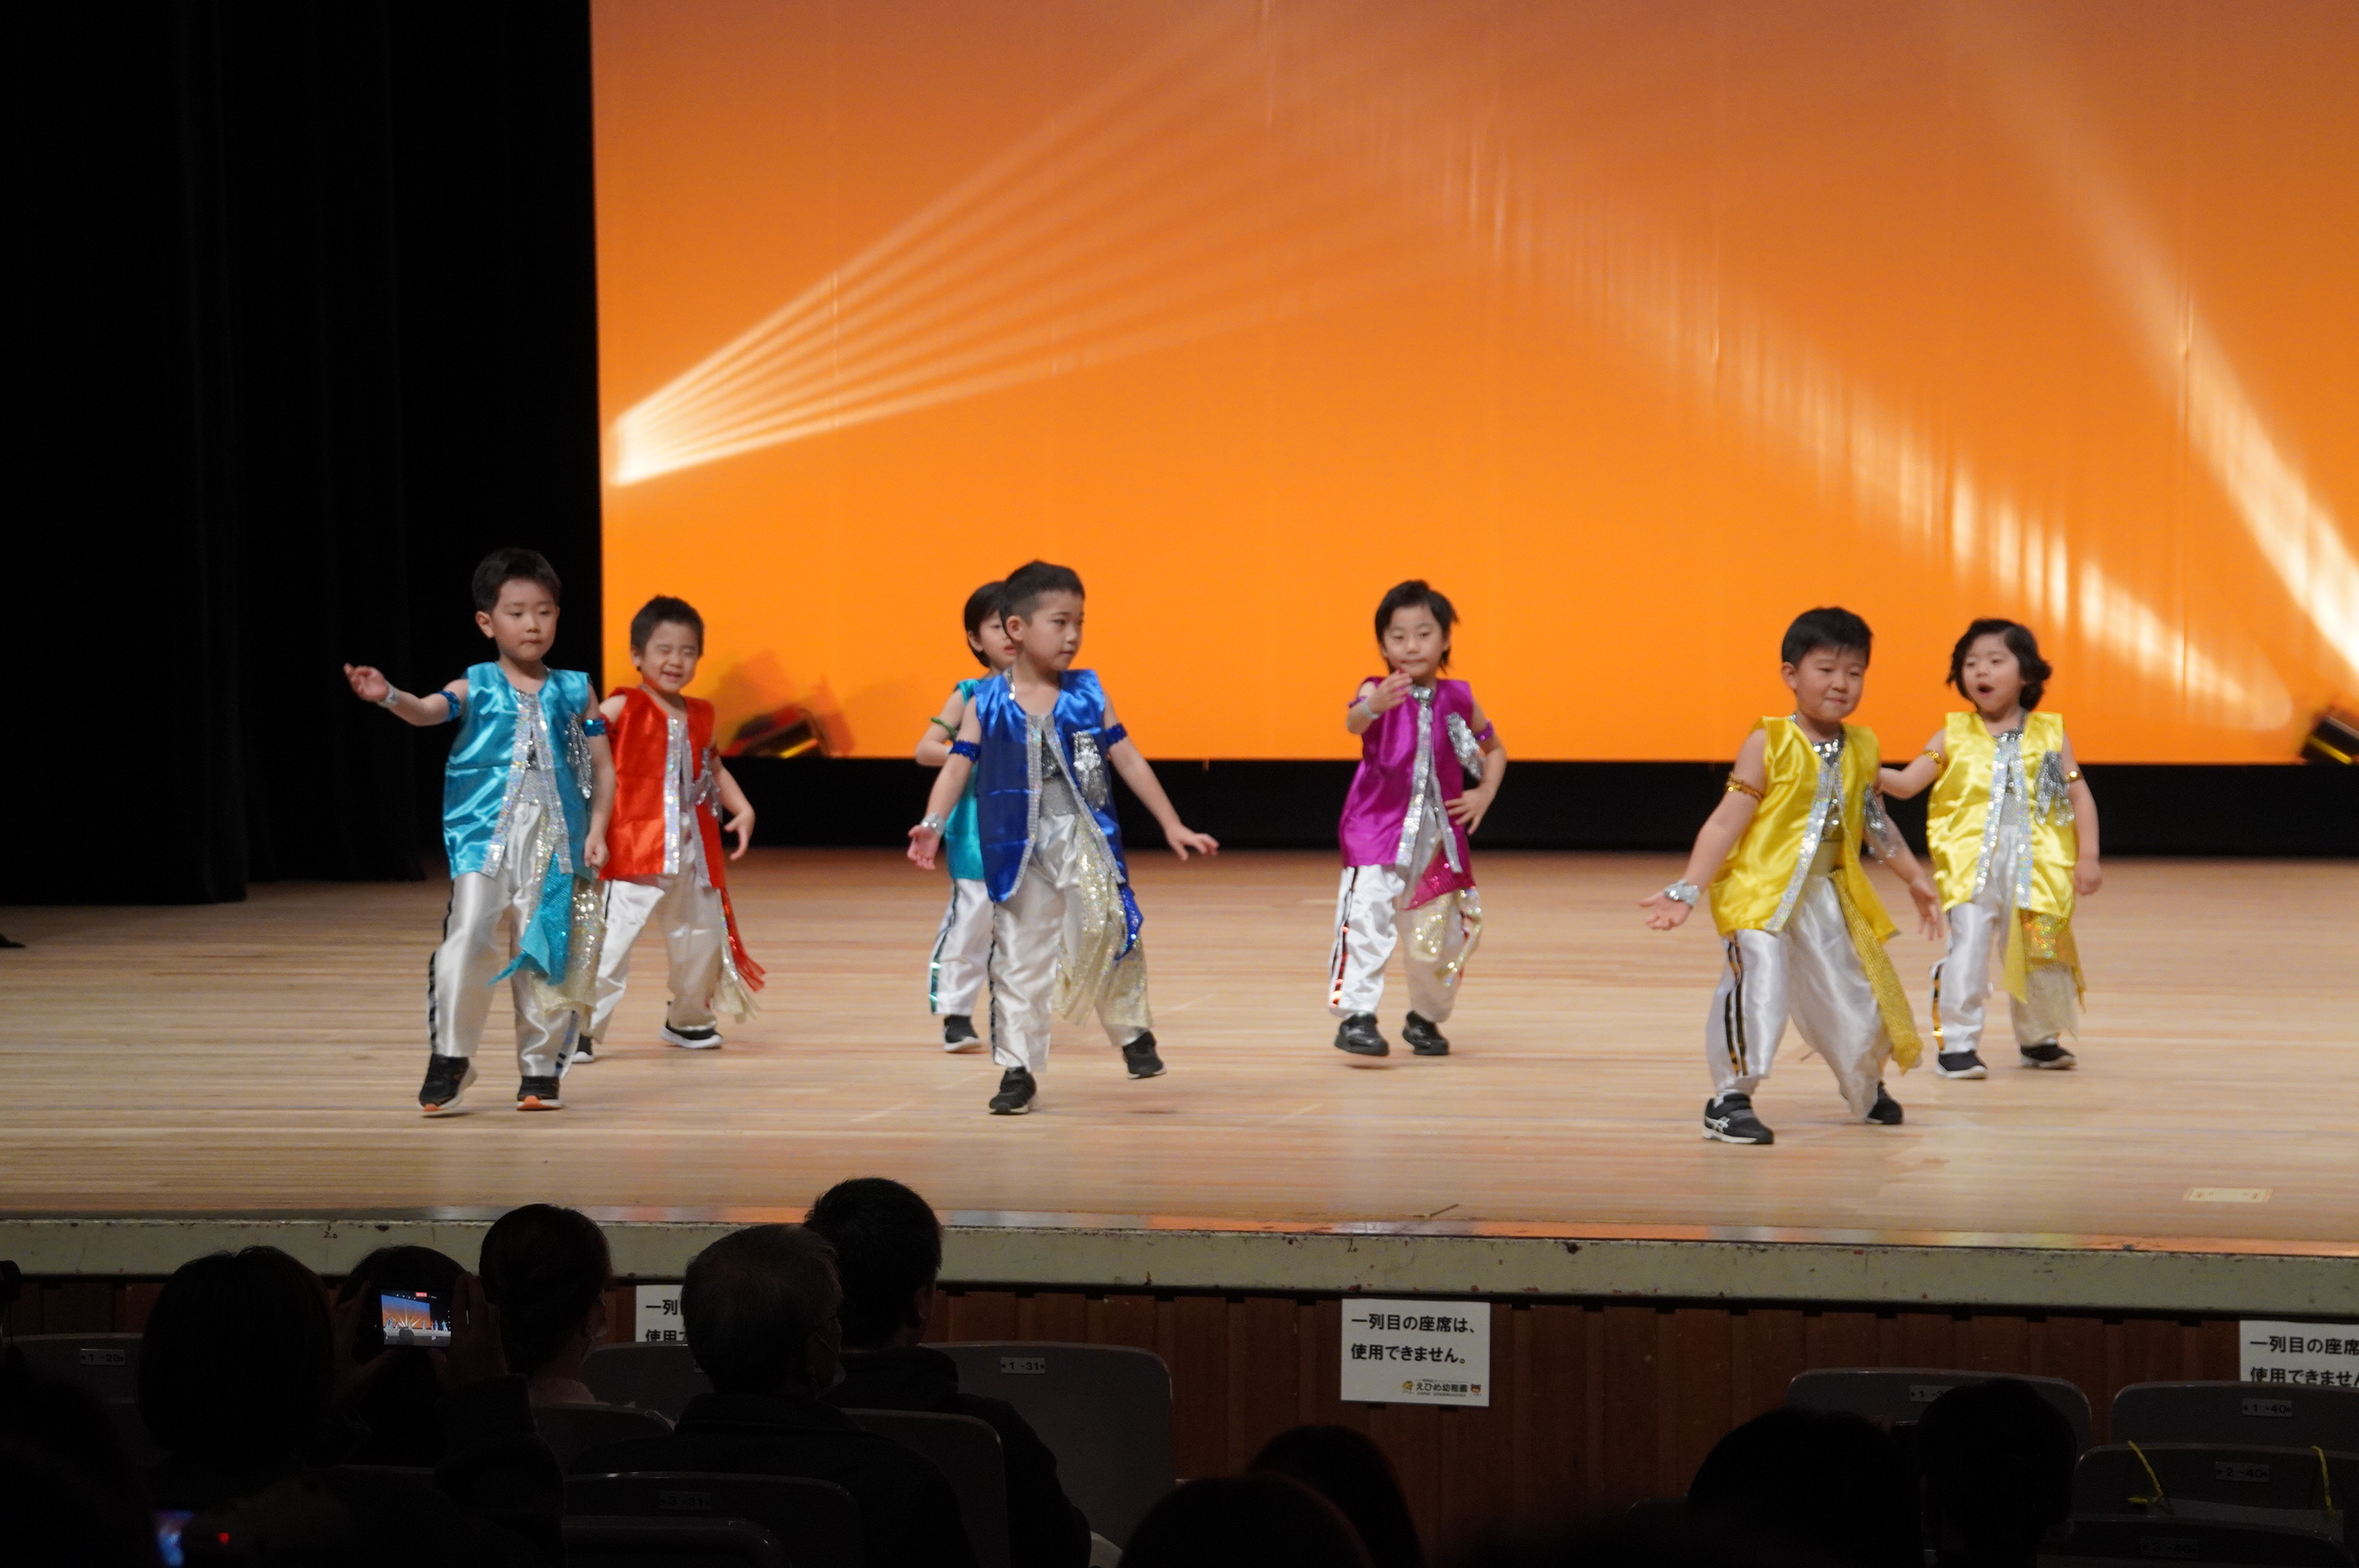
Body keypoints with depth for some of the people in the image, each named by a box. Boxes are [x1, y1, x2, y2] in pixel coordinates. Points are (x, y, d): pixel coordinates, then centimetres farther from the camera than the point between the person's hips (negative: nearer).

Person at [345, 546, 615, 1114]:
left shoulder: (574, 691, 9)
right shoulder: (476, 688, 4)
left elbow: (602, 768, 11)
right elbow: (428, 710, -16)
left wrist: (597, 831, -1)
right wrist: (390, 697, -38)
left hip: (555, 843, 2)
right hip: (485, 837, -2)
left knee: (546, 955, 5)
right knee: (470, 940, -16)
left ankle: (540, 1068, 17)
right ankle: (450, 1057, -4)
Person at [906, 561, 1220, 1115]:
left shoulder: (1088, 694, 3)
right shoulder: (987, 704, 0)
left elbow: (1129, 761, 8)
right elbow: (958, 766, -5)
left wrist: (1173, 826, 8)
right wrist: (932, 825, -22)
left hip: (1086, 840, 0)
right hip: (1019, 850, 0)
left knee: (1106, 928, -20)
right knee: (1019, 959, 5)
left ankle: (1132, 1032, 0)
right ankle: (1018, 1070, 15)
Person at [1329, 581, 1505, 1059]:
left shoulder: (1457, 699, 5)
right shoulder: (1379, 691, -6)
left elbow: (1495, 750, 23)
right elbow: (1353, 722, -31)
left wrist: (1484, 795, 5)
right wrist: (1372, 707, -54)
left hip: (1437, 836, 4)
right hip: (1378, 829, -4)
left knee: (1442, 932, 9)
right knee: (1366, 918, -22)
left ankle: (1425, 1018, 29)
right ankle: (1356, 1016, -21)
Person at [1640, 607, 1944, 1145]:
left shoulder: (1862, 748, 7)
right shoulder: (1769, 745, -10)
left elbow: (1874, 822, 23)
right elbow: (1725, 824, -13)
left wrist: (1915, 878, 31)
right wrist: (1687, 890, -20)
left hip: (1827, 898, 5)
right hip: (1759, 894, -5)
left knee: (1852, 996, 13)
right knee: (1758, 984, -24)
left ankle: (1866, 1091, 41)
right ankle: (1730, 1100, -12)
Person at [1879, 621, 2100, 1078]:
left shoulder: (2050, 735, 6)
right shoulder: (1954, 736, 6)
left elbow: (2079, 796, 7)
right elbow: (1907, 783, 3)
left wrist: (2087, 858, 1)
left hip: (2036, 866, 1)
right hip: (1971, 863, -1)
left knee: (2038, 953, 9)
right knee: (1968, 945, -13)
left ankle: (2039, 1039, 30)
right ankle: (1956, 1044, -6)